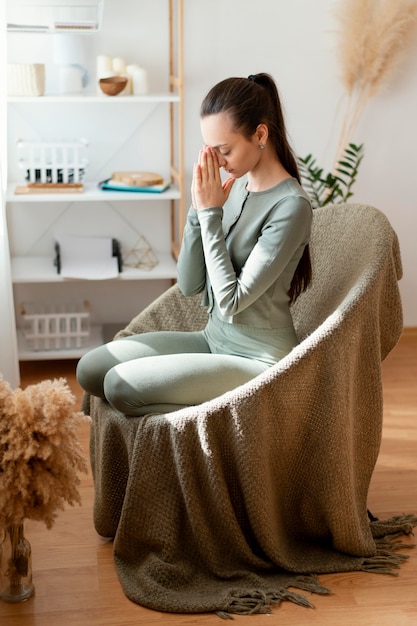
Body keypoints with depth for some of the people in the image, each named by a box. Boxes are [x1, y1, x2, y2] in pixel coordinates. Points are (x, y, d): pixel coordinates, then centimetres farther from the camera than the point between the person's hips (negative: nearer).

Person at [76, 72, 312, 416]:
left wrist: (211, 212, -20)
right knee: (90, 369, 1)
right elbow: (190, 285, 1)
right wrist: (199, 209, -13)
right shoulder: (236, 185, 2)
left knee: (120, 386, -17)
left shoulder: (291, 205, -21)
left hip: (258, 359, -8)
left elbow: (231, 302, -23)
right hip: (215, 338, 8)